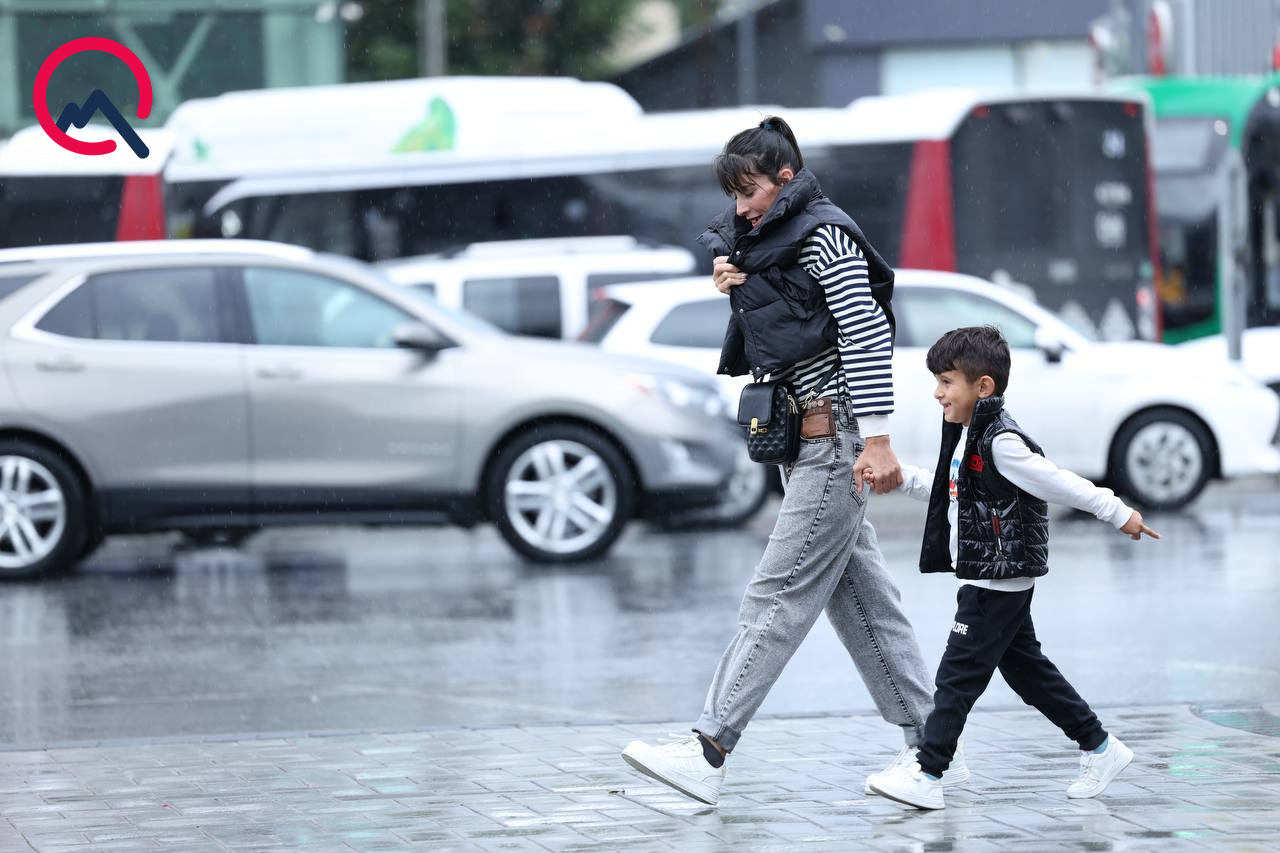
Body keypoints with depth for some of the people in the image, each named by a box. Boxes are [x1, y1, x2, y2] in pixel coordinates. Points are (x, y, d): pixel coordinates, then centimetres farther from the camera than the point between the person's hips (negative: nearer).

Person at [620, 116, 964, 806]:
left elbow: (868, 335, -18)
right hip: (807, 445, 10)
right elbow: (764, 340, 22)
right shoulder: (767, 243, 17)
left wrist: (877, 438, -23)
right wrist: (736, 291, 3)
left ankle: (708, 752, -13)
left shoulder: (824, 237, -11)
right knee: (861, 600, 9)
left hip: (835, 440, -10)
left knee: (777, 596, -10)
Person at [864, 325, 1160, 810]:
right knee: (1025, 670, 15)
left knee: (958, 674, -8)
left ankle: (925, 777, -7)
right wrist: (902, 478, 13)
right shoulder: (970, 438, 11)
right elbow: (953, 493, 23)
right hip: (993, 582, 10)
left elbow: (1061, 484, -17)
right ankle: (1099, 747, 23)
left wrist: (1119, 514, -14)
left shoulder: (1001, 443, -19)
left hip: (998, 582, -10)